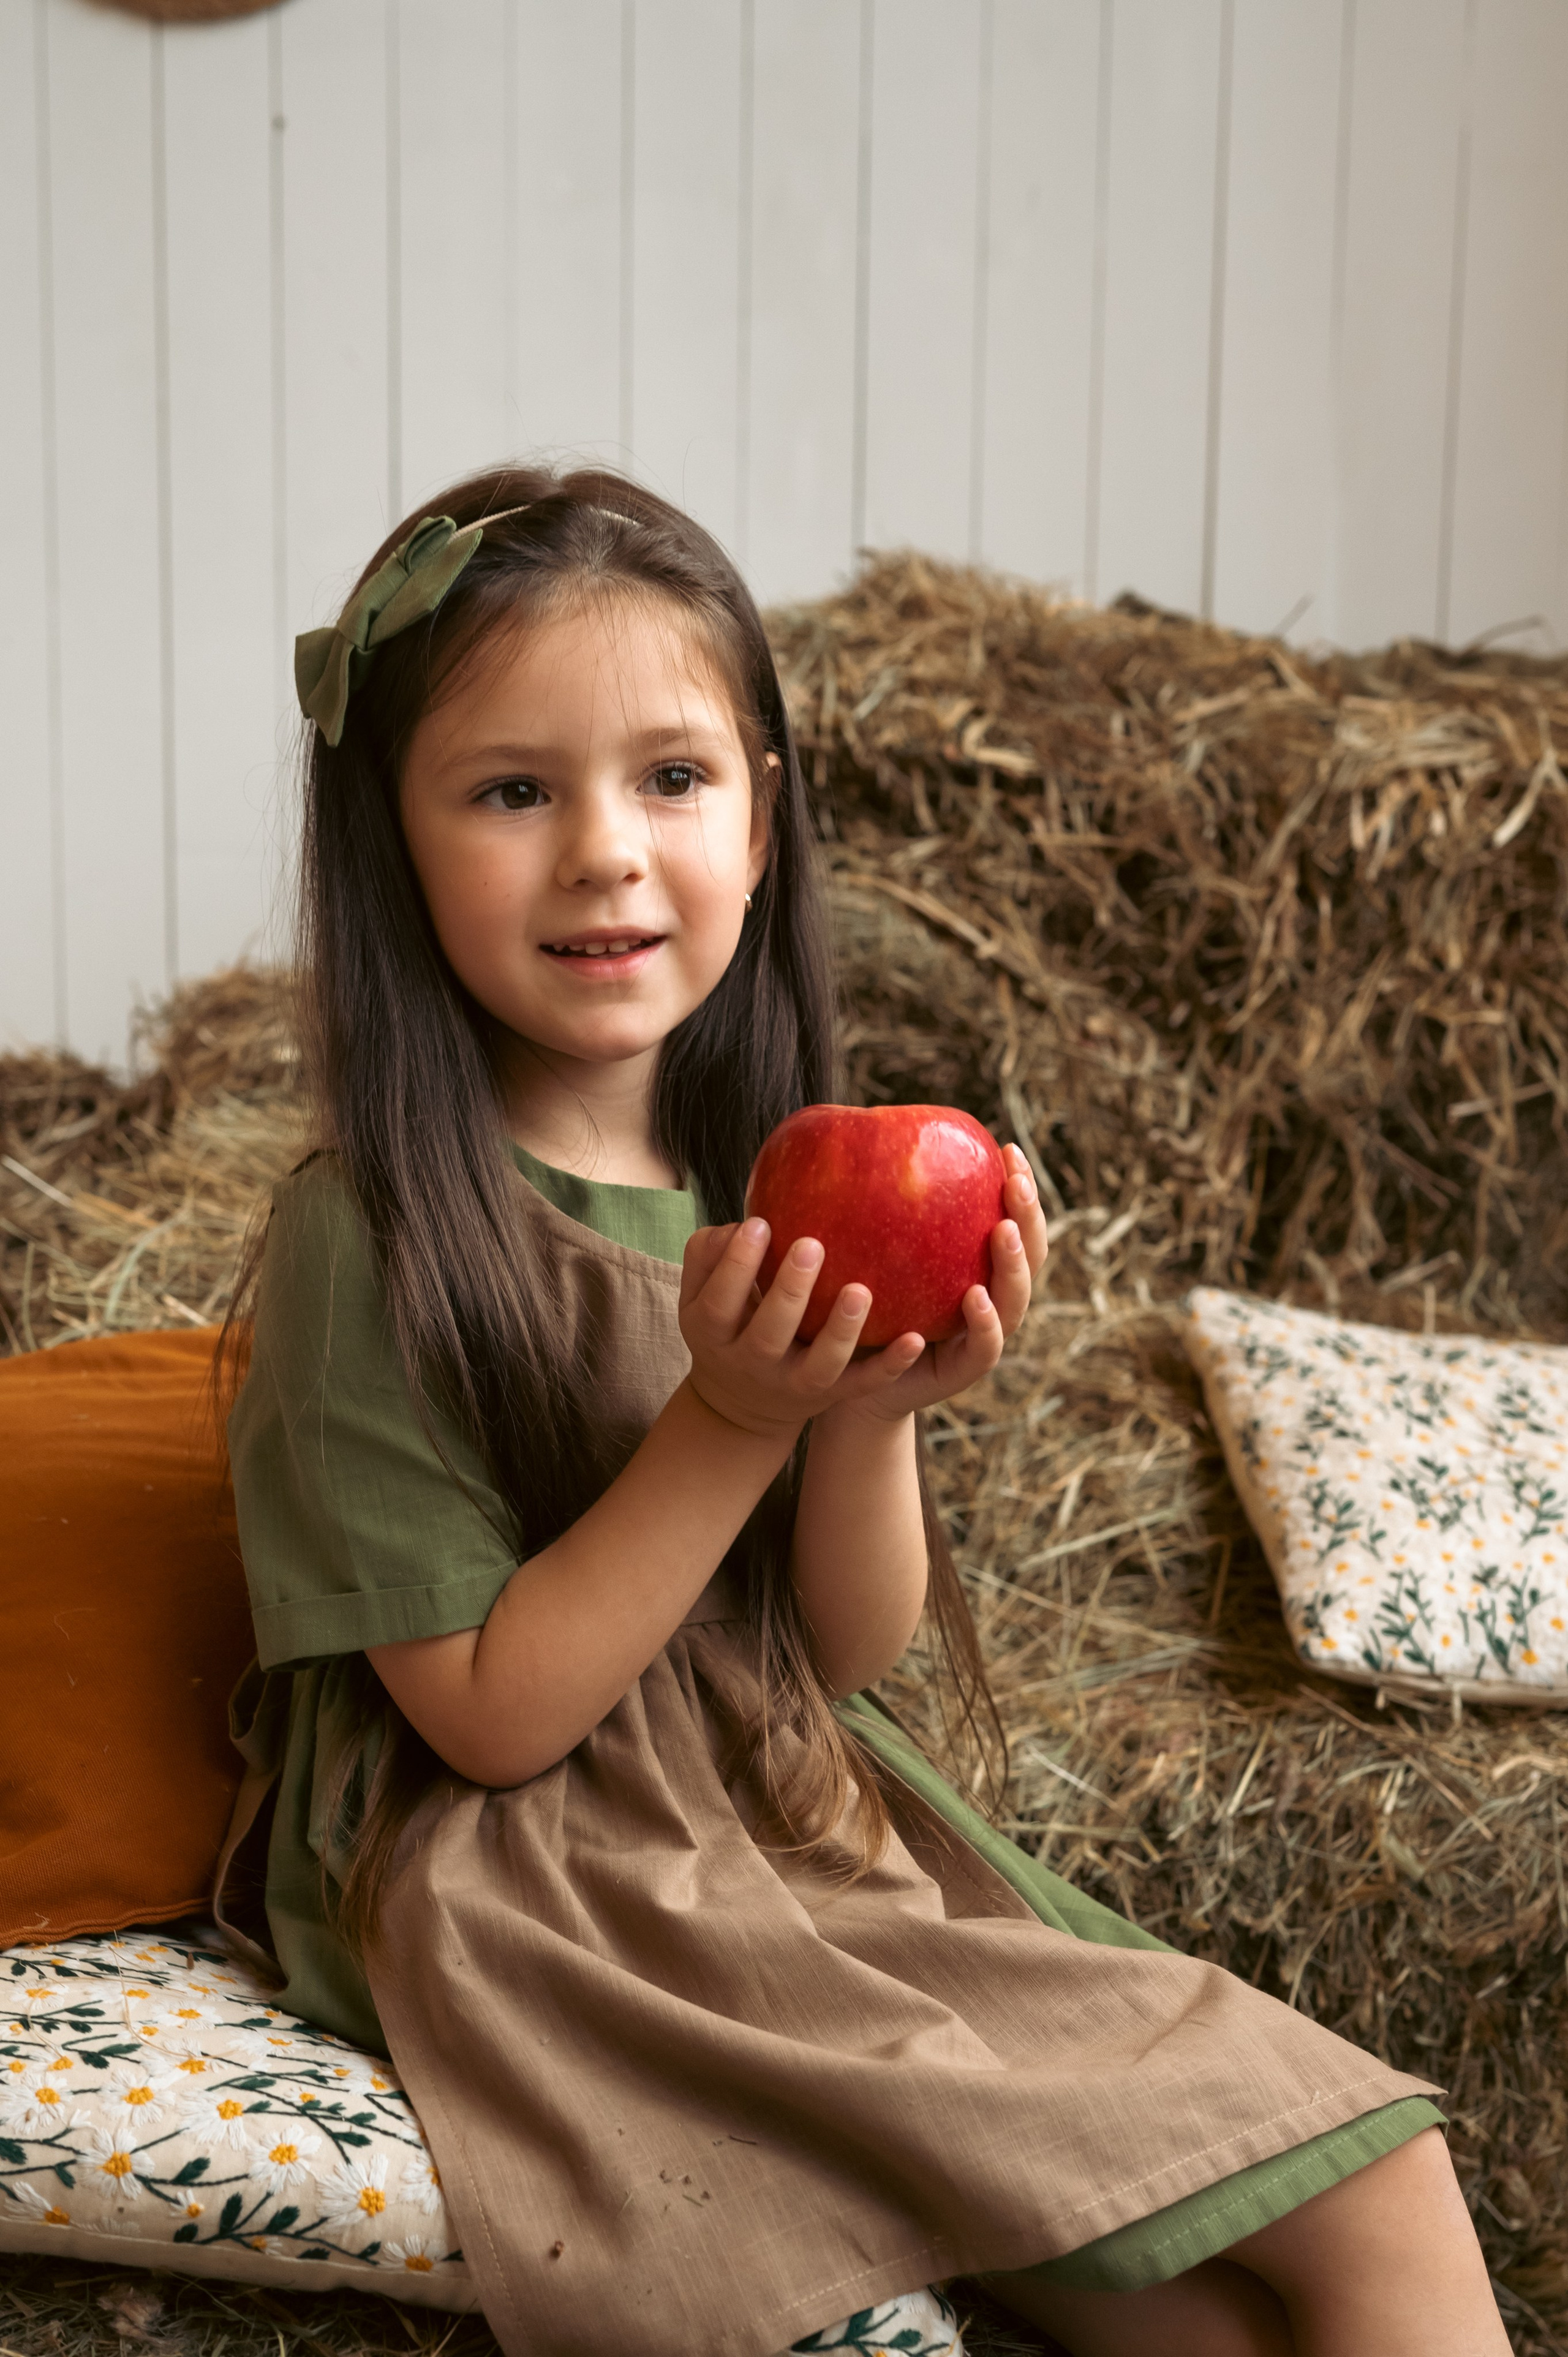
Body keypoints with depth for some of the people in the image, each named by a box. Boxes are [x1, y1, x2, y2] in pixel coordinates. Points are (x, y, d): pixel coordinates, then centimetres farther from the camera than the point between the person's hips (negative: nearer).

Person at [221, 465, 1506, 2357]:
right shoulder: (373, 1242, -17)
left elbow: (849, 1651, 3)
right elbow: (492, 1716, -14)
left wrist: (874, 1415, -16)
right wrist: (731, 1421, -23)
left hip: (815, 1841, 6)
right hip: (549, 1908, -6)